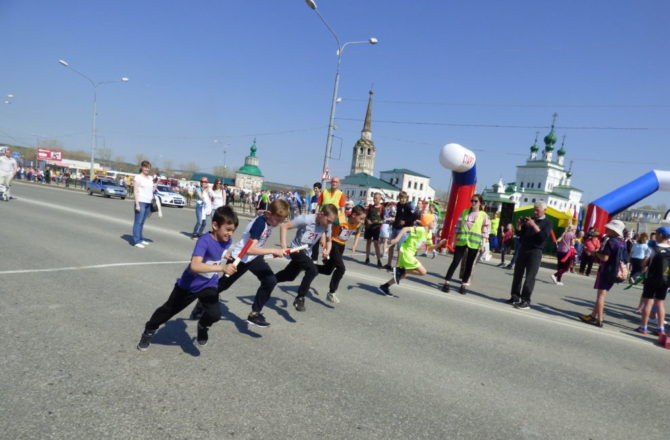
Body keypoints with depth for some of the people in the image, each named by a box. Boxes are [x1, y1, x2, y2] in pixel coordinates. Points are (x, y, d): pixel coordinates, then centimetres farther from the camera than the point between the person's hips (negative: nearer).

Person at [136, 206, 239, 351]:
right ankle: (149, 330, 49)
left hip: (209, 285, 4)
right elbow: (195, 266, -49)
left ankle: (202, 326, 18)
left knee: (215, 314, -19)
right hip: (188, 284, -3)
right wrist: (222, 268, -55)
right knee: (169, 310, 18)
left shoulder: (227, 240, -12)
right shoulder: (204, 241, -33)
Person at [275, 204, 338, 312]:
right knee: (313, 270, -28)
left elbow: (328, 240, 9)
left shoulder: (327, 226, -9)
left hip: (307, 253, 7)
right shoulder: (306, 219, -26)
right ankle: (299, 298, -13)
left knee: (289, 276, 23)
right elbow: (284, 227, -22)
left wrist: (327, 250, -12)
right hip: (296, 250, -7)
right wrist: (284, 246, -29)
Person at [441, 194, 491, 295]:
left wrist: (483, 243, -5)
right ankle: (446, 282, -2)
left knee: (469, 264, 7)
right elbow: (458, 225, 10)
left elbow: (486, 230, 1)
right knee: (455, 261, -3)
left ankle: (464, 284, 17)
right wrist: (455, 238, 7)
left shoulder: (484, 215, 2)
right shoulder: (465, 212, 8)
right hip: (461, 241, 1)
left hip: (474, 243, -1)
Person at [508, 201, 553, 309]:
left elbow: (544, 236, -15)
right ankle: (515, 297, 12)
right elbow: (520, 233, 12)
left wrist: (534, 225, -22)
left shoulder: (548, 223, 0)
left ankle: (525, 301, -7)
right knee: (518, 274, 5)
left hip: (535, 251, -5)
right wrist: (519, 226, -7)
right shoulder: (529, 219, 14)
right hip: (523, 249, 5)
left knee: (530, 277, -7)